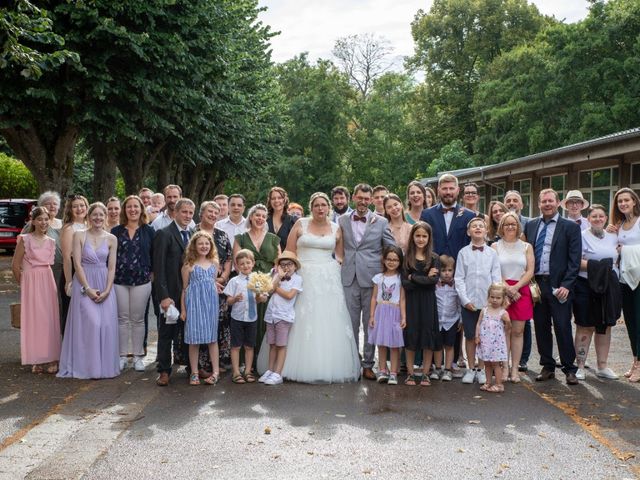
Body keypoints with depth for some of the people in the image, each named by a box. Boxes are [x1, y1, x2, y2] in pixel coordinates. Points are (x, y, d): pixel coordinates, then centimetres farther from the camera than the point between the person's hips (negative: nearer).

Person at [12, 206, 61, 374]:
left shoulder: (51, 242, 9)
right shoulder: (25, 240, -4)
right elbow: (15, 266, -1)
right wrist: (23, 284, 6)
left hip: (48, 283, 4)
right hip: (31, 282, -4)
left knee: (49, 320, 3)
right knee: (34, 319, -2)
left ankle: (50, 359, 8)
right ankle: (37, 360, 4)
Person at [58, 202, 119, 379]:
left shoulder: (111, 239, 5)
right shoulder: (79, 235, -1)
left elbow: (111, 267, 3)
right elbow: (77, 264, -6)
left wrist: (107, 290, -9)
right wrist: (88, 288, -13)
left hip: (105, 286, 2)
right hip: (84, 284, -2)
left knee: (106, 325, -1)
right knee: (91, 323, -10)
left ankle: (105, 365, 12)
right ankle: (88, 366, 3)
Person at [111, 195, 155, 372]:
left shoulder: (148, 231, 3)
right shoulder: (116, 231, 5)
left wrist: (152, 273, -2)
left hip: (141, 280, -1)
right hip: (119, 280, 1)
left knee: (138, 319, 6)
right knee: (122, 318, 5)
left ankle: (138, 356, 14)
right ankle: (122, 356, 14)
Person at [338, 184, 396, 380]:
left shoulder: (381, 222, 2)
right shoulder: (343, 220, 8)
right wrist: (342, 263, 6)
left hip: (371, 278, -2)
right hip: (349, 278, 2)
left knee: (371, 324, 4)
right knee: (351, 323, 6)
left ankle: (368, 365, 13)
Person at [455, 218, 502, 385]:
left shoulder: (492, 253, 2)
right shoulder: (463, 253, 1)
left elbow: (496, 278, 2)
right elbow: (459, 279, 0)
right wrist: (465, 300, -8)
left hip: (487, 302, 0)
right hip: (469, 302, 0)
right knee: (470, 336, 7)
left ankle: (481, 370, 16)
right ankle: (470, 369, 17)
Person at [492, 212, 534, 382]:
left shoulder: (526, 247, 11)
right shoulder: (495, 246, 7)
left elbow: (530, 271, 3)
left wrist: (515, 287, -10)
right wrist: (507, 288, -12)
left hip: (521, 291, 1)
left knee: (518, 331, 1)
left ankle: (515, 369, 5)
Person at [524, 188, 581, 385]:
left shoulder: (570, 227, -1)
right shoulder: (531, 226, 11)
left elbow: (574, 260, -5)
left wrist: (566, 285, -12)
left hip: (559, 286, -4)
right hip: (536, 284, 4)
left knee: (563, 328, -2)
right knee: (541, 328, 9)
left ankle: (569, 369, 9)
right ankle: (548, 367, 20)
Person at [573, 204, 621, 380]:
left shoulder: (613, 236, 12)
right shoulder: (582, 236, -4)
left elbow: (616, 258, 24)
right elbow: (576, 262, -12)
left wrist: (612, 265, 3)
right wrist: (597, 266, -21)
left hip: (609, 287, 5)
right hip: (586, 286, -5)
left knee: (605, 326, 10)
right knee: (585, 327, -1)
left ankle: (602, 366, 20)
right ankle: (580, 366, 7)